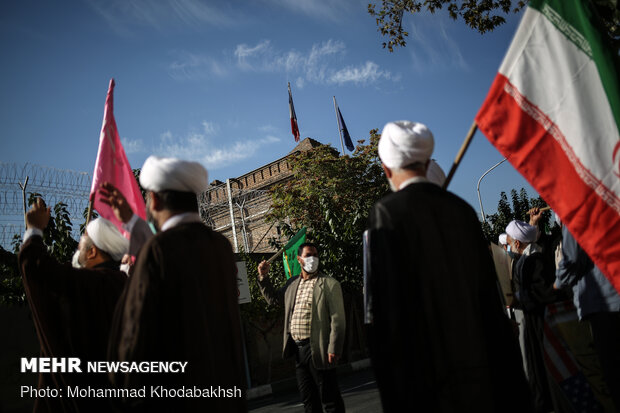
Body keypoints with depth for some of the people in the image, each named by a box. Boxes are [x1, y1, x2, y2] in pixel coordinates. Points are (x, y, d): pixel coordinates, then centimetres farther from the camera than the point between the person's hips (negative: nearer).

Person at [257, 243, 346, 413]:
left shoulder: (329, 284, -7)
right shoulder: (292, 283, 13)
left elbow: (338, 320, -11)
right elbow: (272, 298, 29)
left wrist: (334, 349, -16)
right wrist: (263, 277, 16)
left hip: (317, 349, -6)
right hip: (297, 349, 7)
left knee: (330, 399, 1)